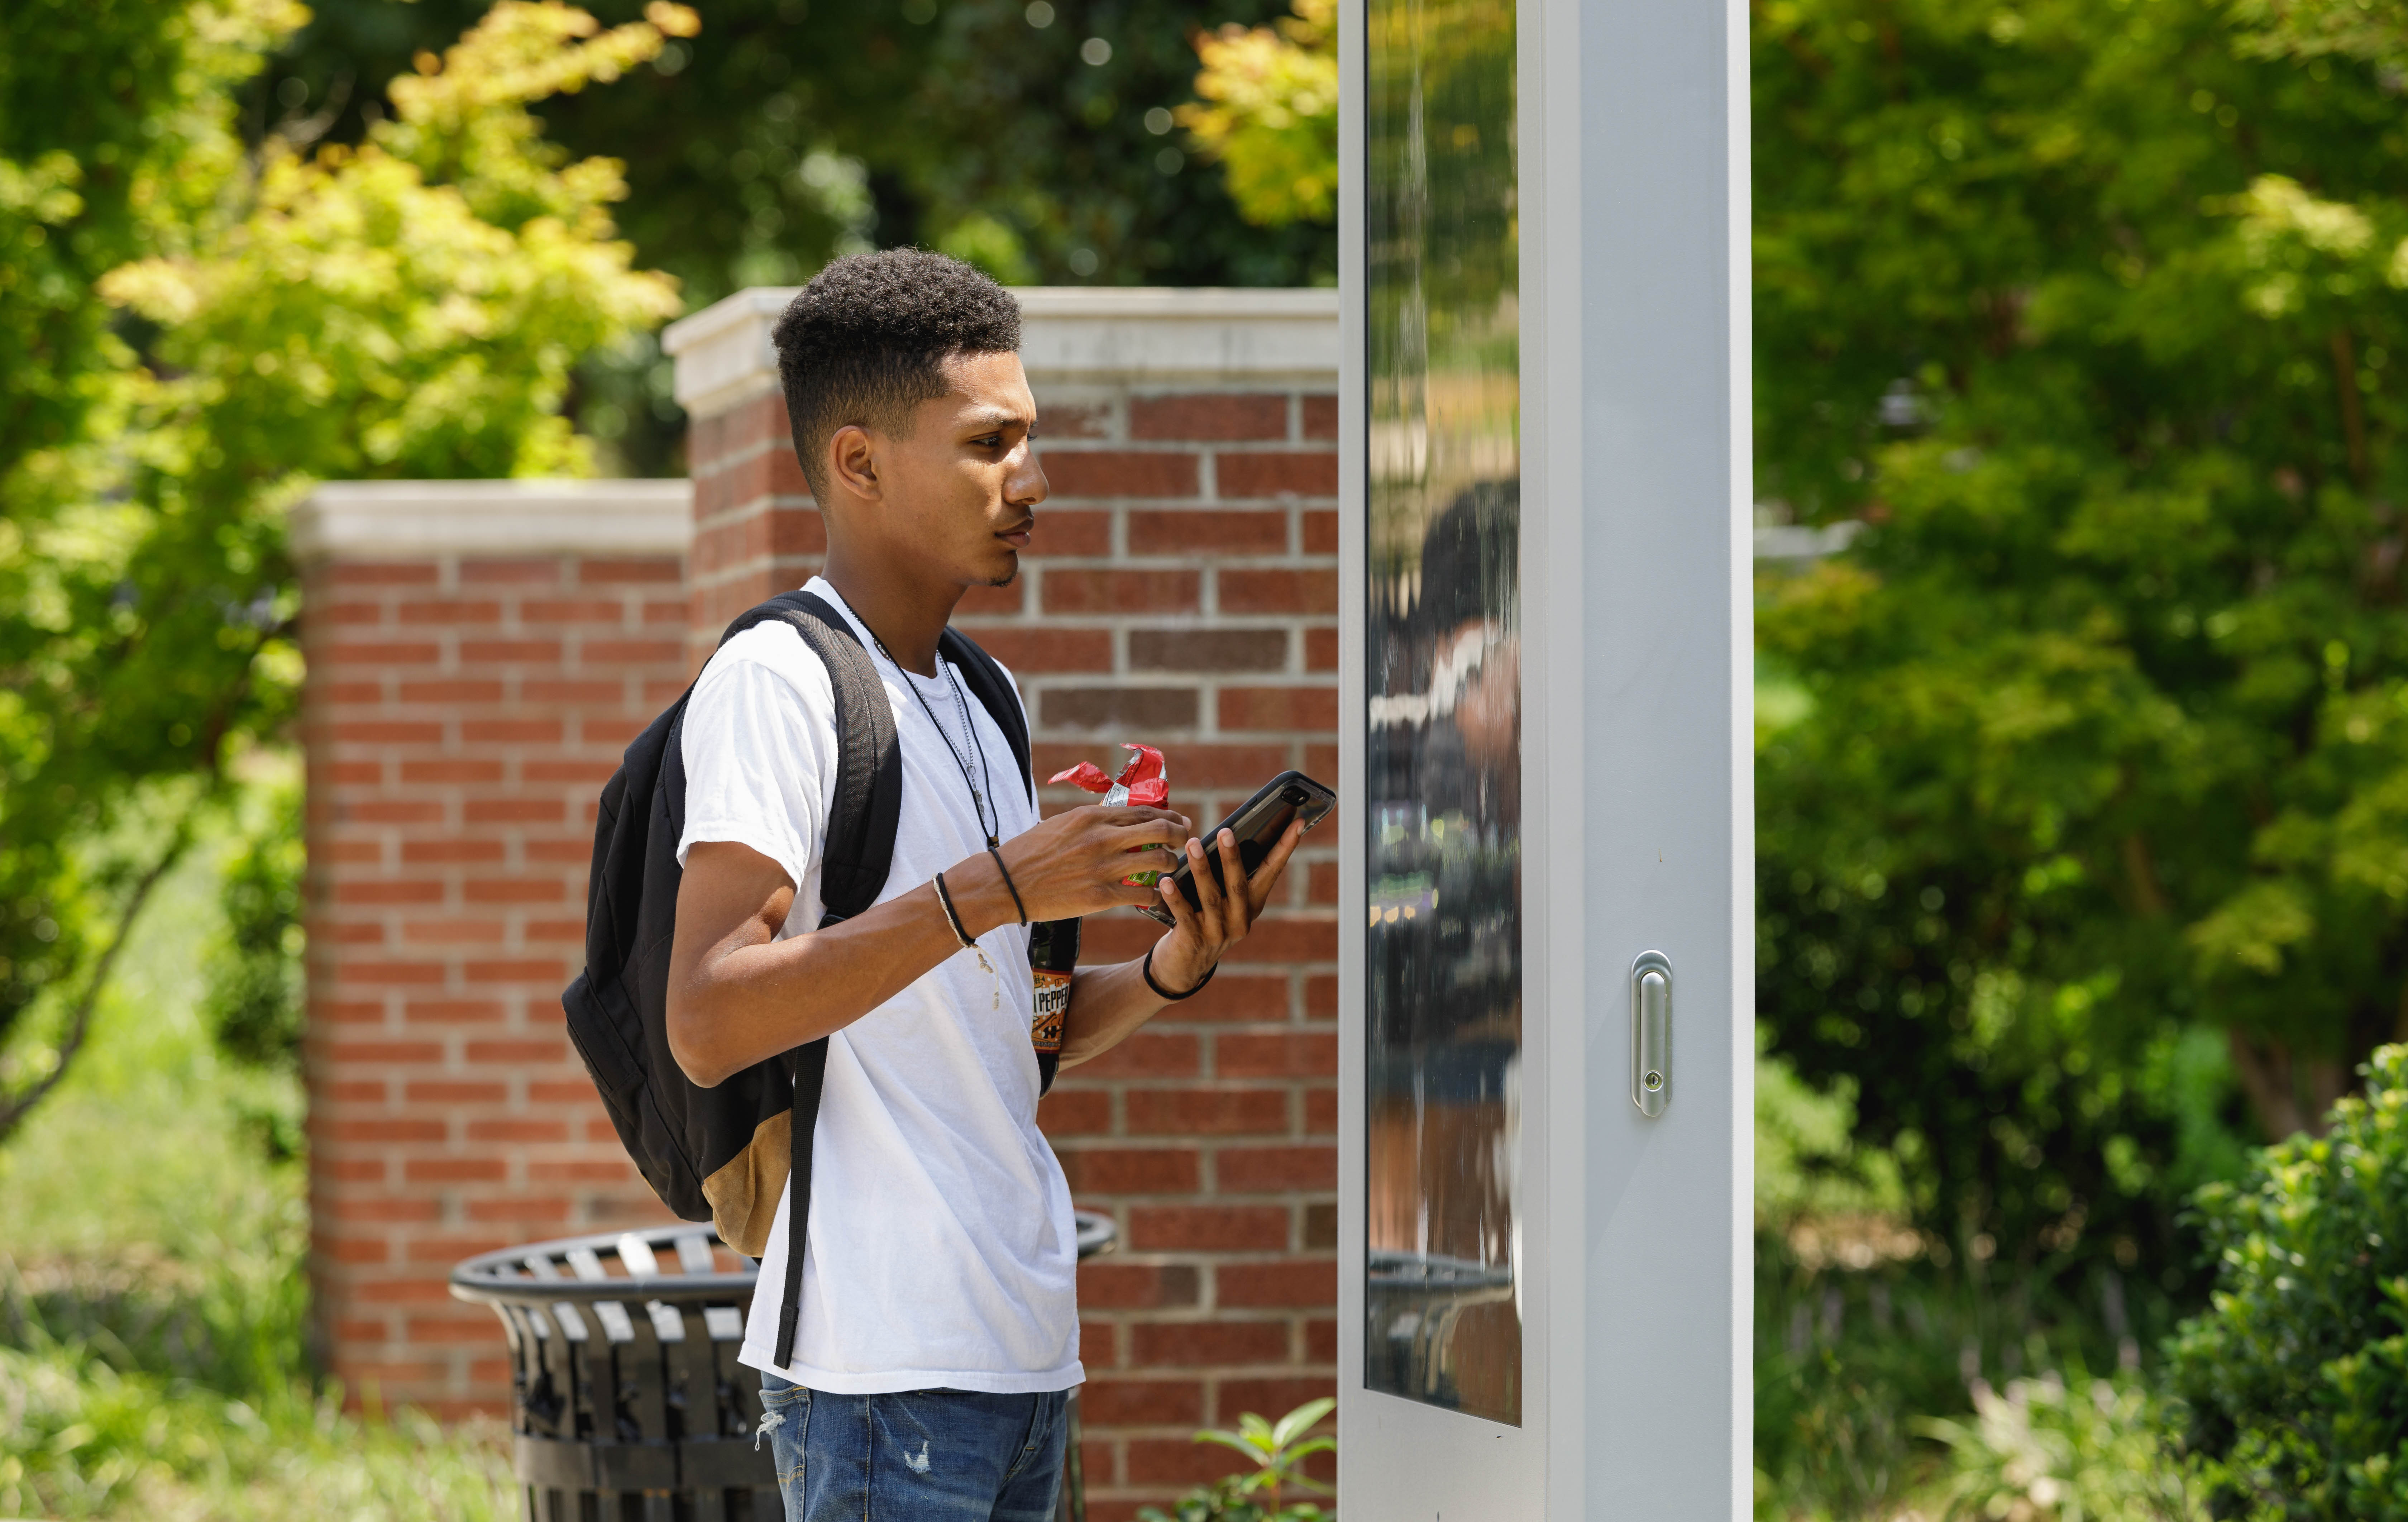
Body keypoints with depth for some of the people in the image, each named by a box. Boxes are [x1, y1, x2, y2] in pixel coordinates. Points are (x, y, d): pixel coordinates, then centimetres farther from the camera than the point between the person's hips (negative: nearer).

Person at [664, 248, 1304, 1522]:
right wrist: (992, 889, -24)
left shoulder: (970, 704, 20)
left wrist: (1170, 969, 2)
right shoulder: (775, 680, -9)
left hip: (1021, 1351, 9)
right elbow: (707, 1024, -20)